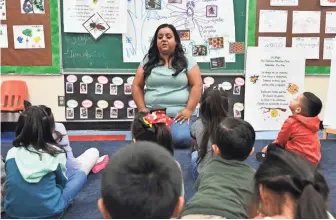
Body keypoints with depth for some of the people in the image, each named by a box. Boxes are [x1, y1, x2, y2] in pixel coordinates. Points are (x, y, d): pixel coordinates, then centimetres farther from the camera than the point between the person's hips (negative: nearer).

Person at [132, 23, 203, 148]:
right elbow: (137, 86, 11)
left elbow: (197, 85, -1)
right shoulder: (147, 62, 12)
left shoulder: (187, 61, 6)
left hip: (179, 115, -2)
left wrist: (189, 110, -11)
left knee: (180, 139, -30)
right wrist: (142, 109, 0)